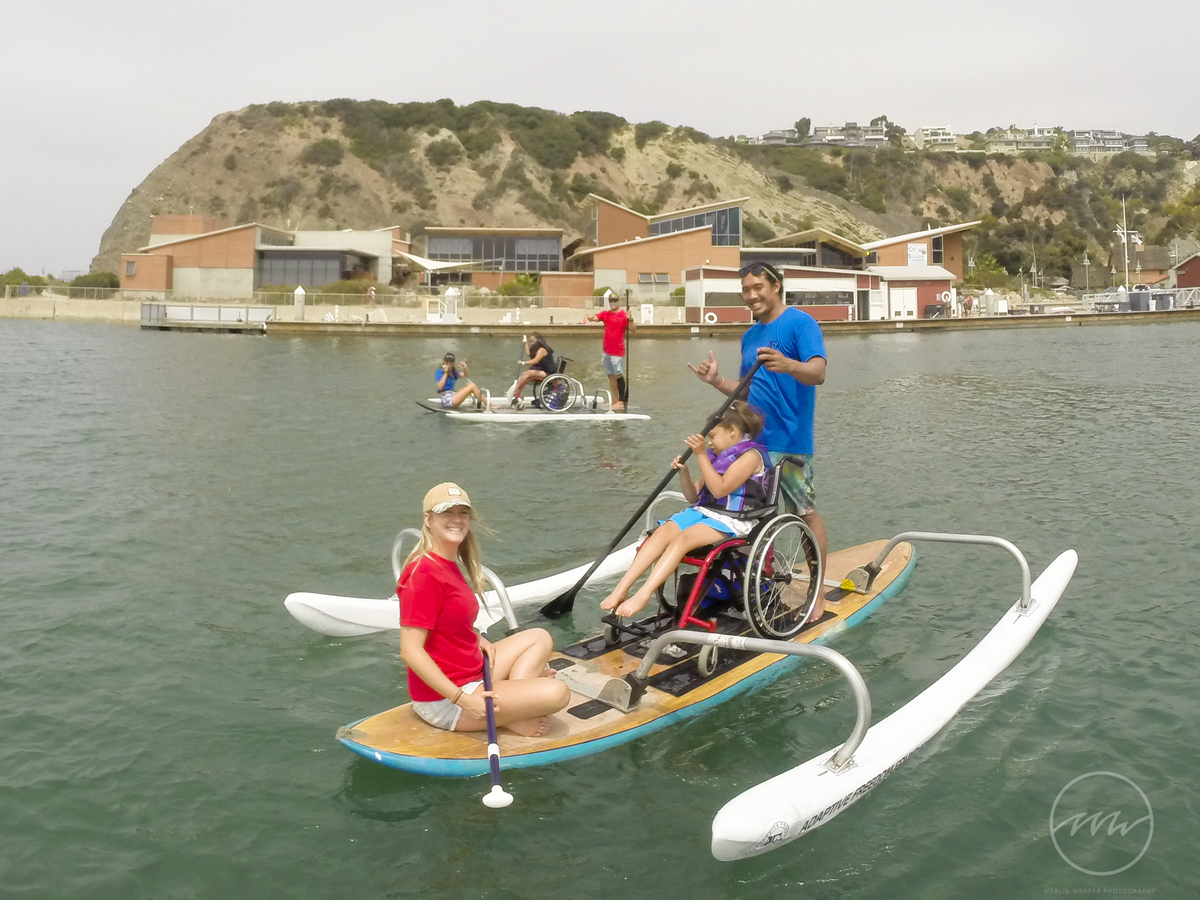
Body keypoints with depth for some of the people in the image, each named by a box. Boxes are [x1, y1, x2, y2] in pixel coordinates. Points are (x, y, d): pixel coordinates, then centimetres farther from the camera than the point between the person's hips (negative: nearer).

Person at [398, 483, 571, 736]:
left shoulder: (449, 564, 9)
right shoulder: (424, 573, -21)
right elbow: (410, 651, -26)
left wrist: (477, 639, 3)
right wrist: (462, 700, -27)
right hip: (444, 701, -10)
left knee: (540, 638, 18)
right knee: (557, 693, -20)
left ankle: (513, 694, -2)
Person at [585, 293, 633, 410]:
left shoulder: (624, 315, -7)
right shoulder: (605, 314, 8)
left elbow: (632, 330, -15)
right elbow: (595, 318, -8)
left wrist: (630, 320, -33)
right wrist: (590, 318, -31)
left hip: (617, 352, -6)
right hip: (606, 351, 6)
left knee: (618, 375, -6)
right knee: (611, 376, 10)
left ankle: (622, 402, -2)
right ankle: (615, 401, 17)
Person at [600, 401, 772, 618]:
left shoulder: (751, 455, -5)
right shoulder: (716, 457, 19)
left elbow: (719, 489, -16)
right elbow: (694, 496, 20)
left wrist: (700, 455, -17)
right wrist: (683, 472, 2)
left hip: (731, 521, -7)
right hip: (702, 512, 7)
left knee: (682, 539, -31)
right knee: (662, 531, -20)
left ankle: (642, 596, -41)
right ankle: (621, 589, -30)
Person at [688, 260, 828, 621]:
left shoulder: (800, 323, -8)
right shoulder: (750, 336, 17)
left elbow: (817, 373, -22)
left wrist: (788, 365, -41)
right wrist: (718, 382, 5)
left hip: (790, 442, -8)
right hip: (753, 440, 8)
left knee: (806, 513, -4)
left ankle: (818, 594, 4)